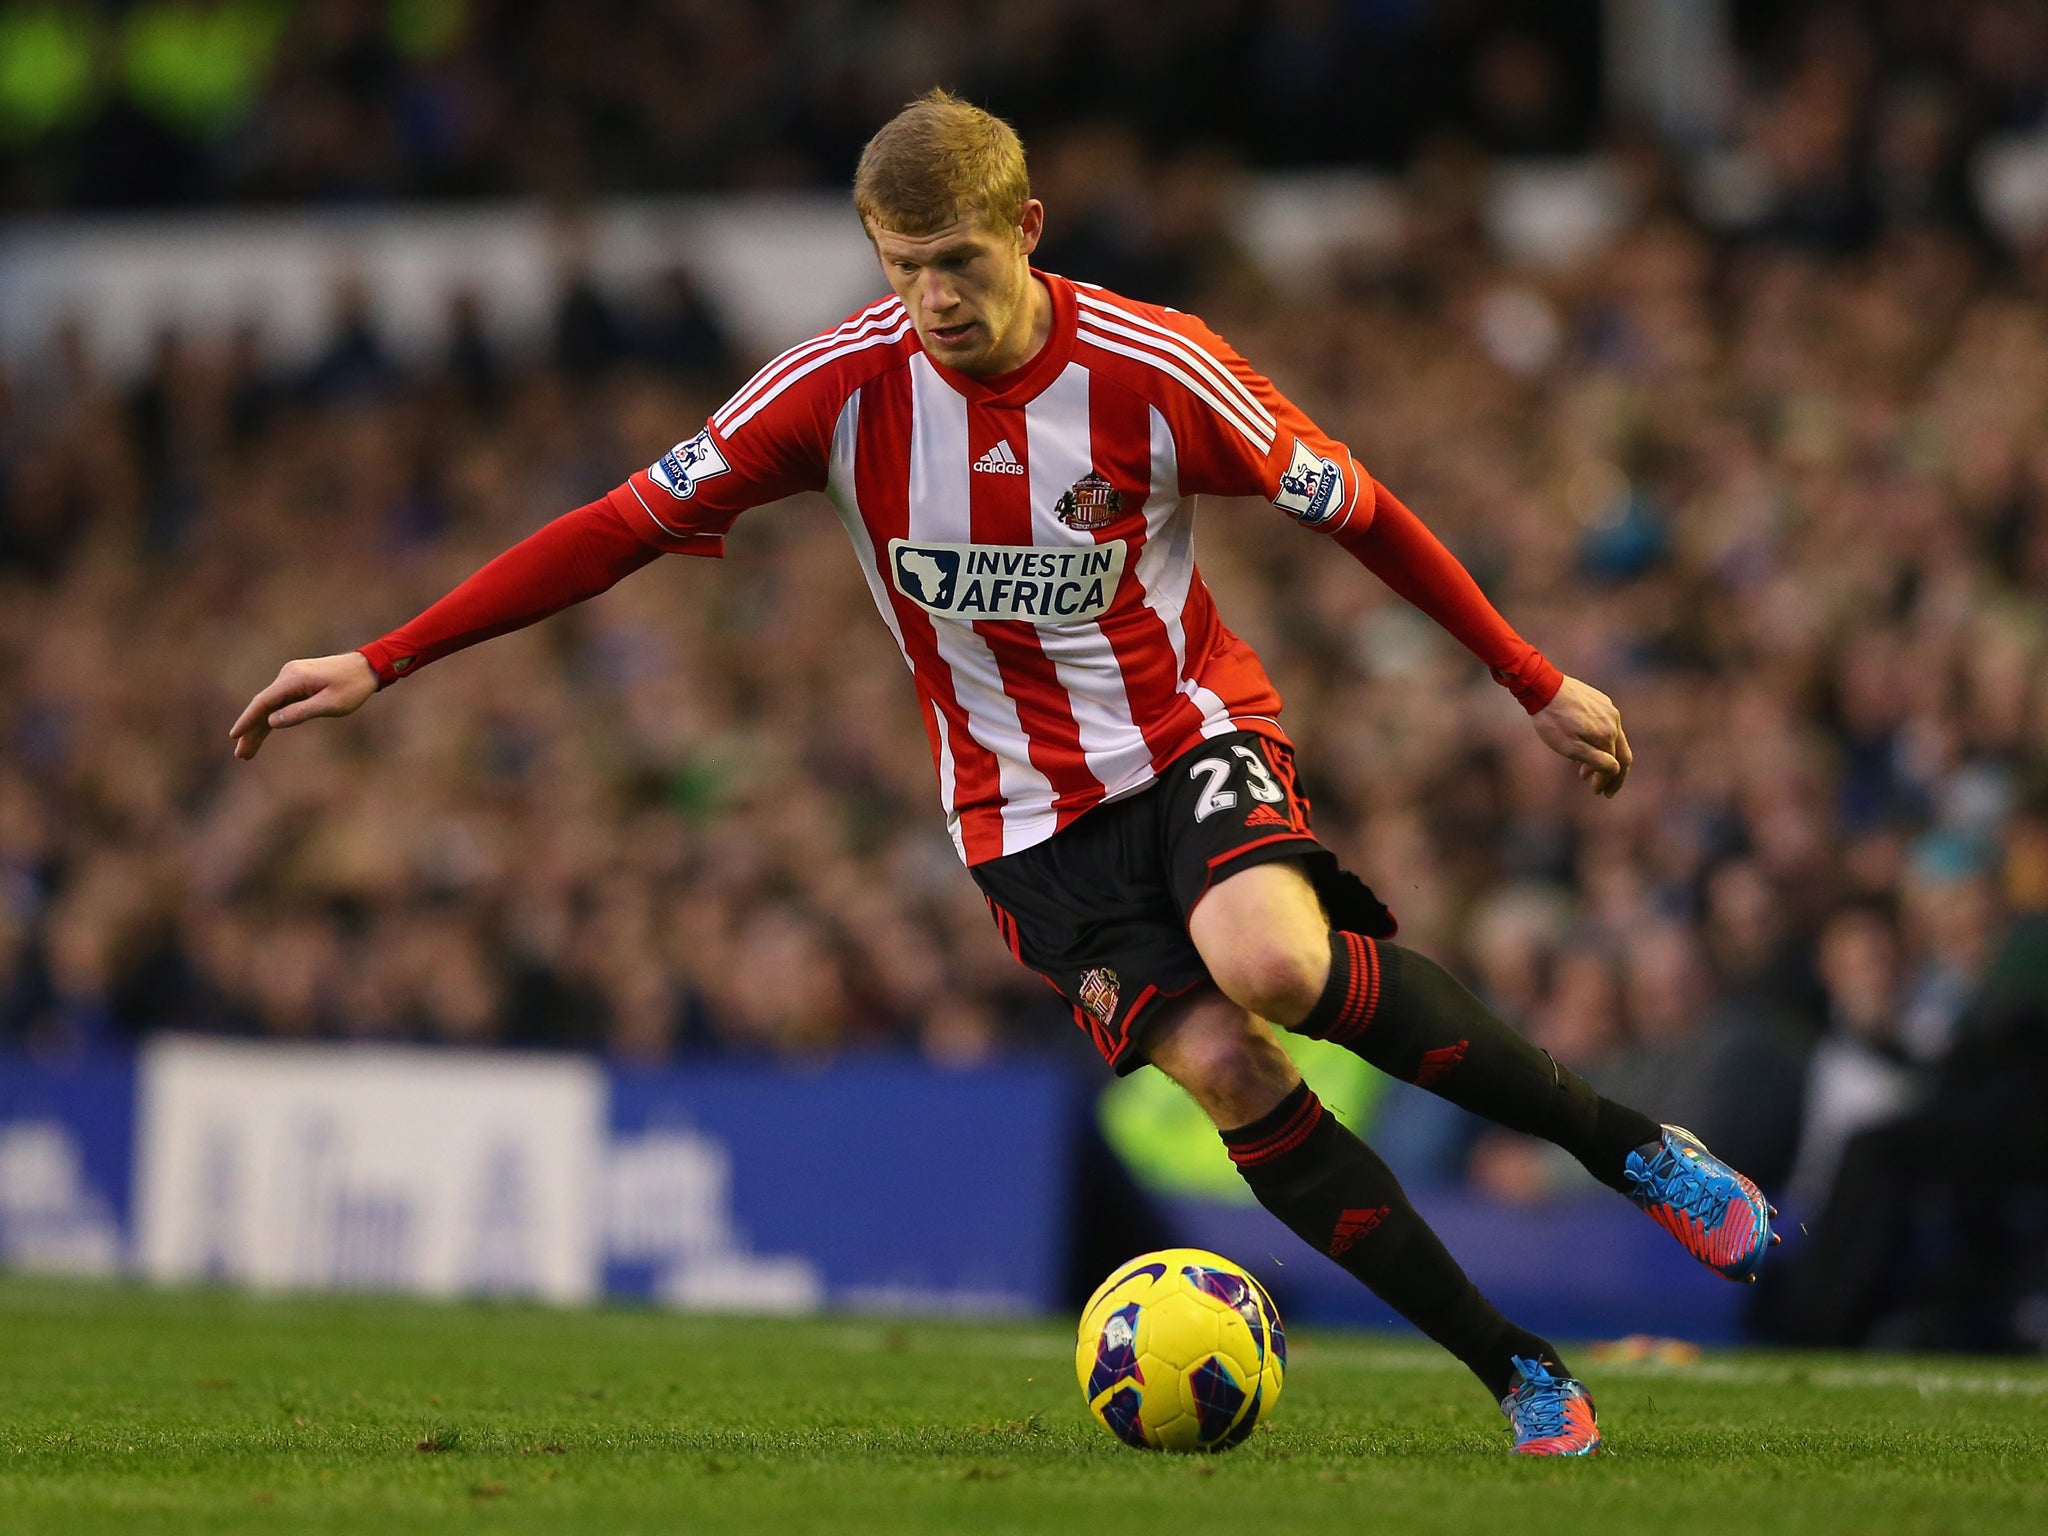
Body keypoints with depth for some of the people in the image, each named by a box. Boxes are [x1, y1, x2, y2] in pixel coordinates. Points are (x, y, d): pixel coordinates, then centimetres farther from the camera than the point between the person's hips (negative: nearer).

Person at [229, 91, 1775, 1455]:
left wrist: (1541, 686, 2)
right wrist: (380, 664, -13)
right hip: (1028, 808, 2)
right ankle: (1520, 1373, -11)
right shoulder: (844, 386, -13)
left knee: (1268, 961, -33)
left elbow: (1357, 511, -4)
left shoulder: (1156, 372, -17)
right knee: (1218, 1065, -19)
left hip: (1196, 730, -2)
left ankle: (1627, 1143, -14)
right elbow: (620, 528, -9)